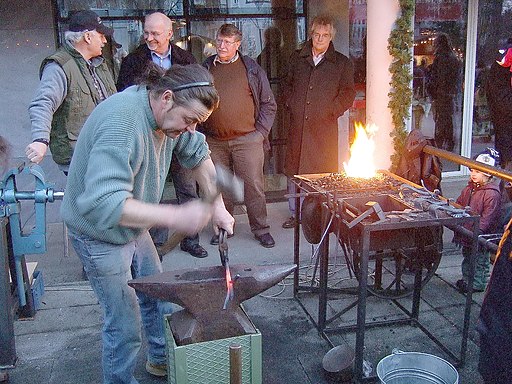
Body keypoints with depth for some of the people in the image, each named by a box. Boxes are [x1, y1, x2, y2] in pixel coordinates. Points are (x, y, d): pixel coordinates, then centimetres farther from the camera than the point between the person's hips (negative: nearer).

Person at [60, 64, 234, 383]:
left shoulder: (171, 114, -9)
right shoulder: (122, 121, -36)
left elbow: (198, 154, 8)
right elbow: (103, 203, -44)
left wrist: (217, 207, 1)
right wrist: (175, 216, -44)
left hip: (134, 225, 9)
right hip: (100, 234, -8)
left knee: (156, 297, 21)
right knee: (125, 322, -2)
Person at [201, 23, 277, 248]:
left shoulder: (251, 69, 4)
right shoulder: (206, 68, 10)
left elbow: (268, 104, 6)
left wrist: (260, 132, -2)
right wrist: (201, 133, 7)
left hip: (247, 140, -2)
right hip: (214, 141, 2)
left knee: (253, 186, 0)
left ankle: (261, 229, 13)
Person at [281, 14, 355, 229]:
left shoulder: (342, 64, 5)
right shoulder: (297, 58, 13)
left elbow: (348, 94, 4)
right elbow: (288, 85, 23)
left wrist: (331, 112, -6)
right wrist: (291, 105, 8)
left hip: (324, 126, -3)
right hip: (298, 124, 3)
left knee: (324, 171, -1)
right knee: (294, 169, 7)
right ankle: (295, 213, 21)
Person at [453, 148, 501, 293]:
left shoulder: (492, 194, -21)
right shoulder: (469, 188, 6)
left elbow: (487, 218, -24)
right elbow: (459, 204, 19)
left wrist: (476, 232, -30)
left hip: (481, 237, -8)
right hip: (466, 233, 9)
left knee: (480, 260, 7)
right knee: (467, 257, 22)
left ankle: (478, 284, 21)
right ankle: (466, 280, 38)